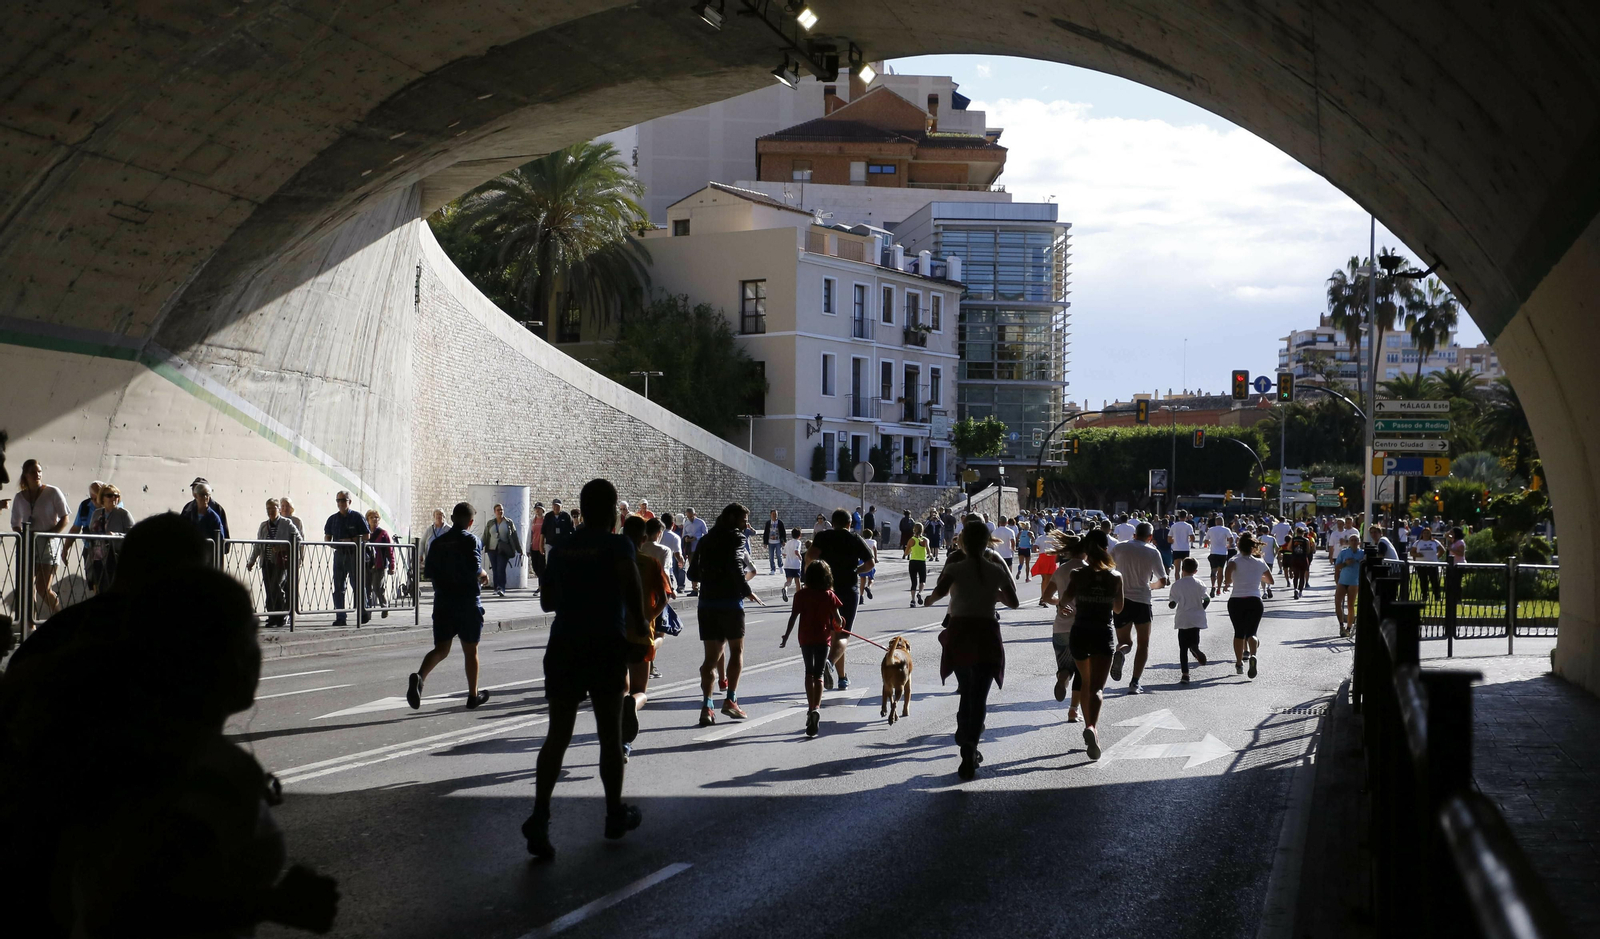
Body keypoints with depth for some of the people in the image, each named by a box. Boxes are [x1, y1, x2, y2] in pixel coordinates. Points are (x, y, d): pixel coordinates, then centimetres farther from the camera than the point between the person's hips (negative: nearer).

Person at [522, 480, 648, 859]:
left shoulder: (561, 548, 11)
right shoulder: (617, 544, -4)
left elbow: (547, 600, 18)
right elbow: (631, 581, -22)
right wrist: (639, 627, -14)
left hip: (564, 646, 3)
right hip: (605, 646, -3)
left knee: (558, 733, 0)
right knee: (610, 734, 11)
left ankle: (540, 813, -18)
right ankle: (615, 814, 24)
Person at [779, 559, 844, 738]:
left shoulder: (801, 595, -4)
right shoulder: (829, 596, -5)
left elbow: (793, 617, -4)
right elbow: (837, 619, -4)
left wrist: (786, 636, 6)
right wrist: (839, 626, 19)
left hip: (806, 639, 1)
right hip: (823, 638, -1)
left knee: (809, 673, 16)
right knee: (818, 675, 2)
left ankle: (811, 708, 13)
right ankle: (816, 708, -19)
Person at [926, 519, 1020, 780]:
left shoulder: (954, 568, -4)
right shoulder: (997, 570, 2)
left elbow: (939, 591, -21)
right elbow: (1013, 602, 8)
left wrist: (931, 598, 1)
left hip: (959, 633, 1)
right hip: (987, 634, -1)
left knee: (966, 691, 20)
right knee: (979, 696, -3)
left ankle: (968, 747, 24)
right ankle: (969, 746, -20)